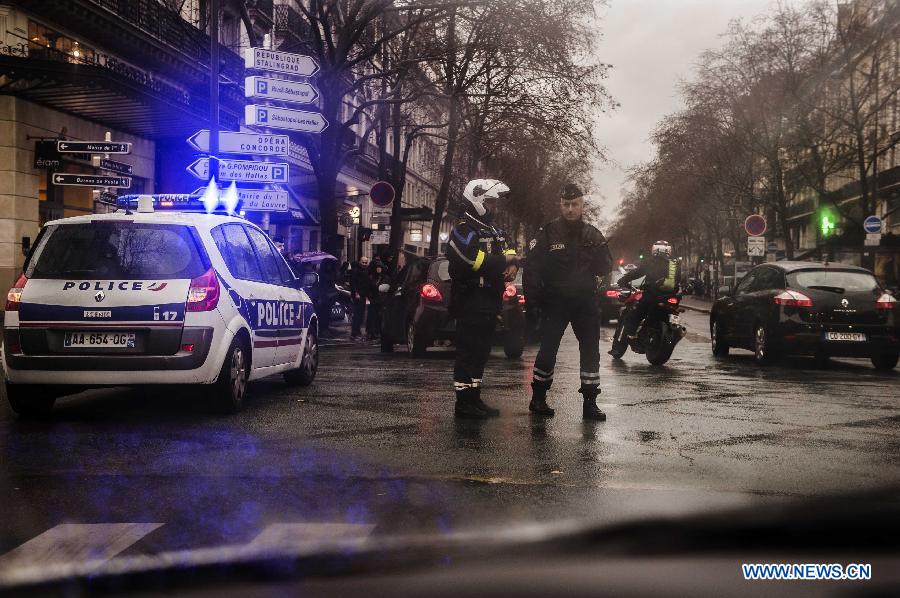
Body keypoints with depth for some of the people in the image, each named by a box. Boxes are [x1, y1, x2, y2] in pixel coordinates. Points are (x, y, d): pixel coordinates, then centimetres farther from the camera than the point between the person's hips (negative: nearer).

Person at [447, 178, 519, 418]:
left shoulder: (490, 229, 21)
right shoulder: (464, 229, -11)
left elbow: (507, 250, 18)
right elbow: (475, 259, -25)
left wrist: (513, 263, -5)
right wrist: (504, 261, -14)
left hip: (488, 302, 10)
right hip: (471, 303, -10)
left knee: (480, 352, 14)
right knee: (469, 351, -7)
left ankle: (473, 399, 21)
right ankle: (464, 403, -4)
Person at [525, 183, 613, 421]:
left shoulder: (592, 234, 8)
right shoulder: (548, 232, -2)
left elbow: (605, 269, 7)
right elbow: (533, 266, -6)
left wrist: (599, 252, -14)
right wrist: (532, 296, -15)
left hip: (585, 301, 3)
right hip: (555, 301, -3)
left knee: (591, 350, 2)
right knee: (548, 350, -1)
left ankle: (590, 402, 10)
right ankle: (538, 398, 14)